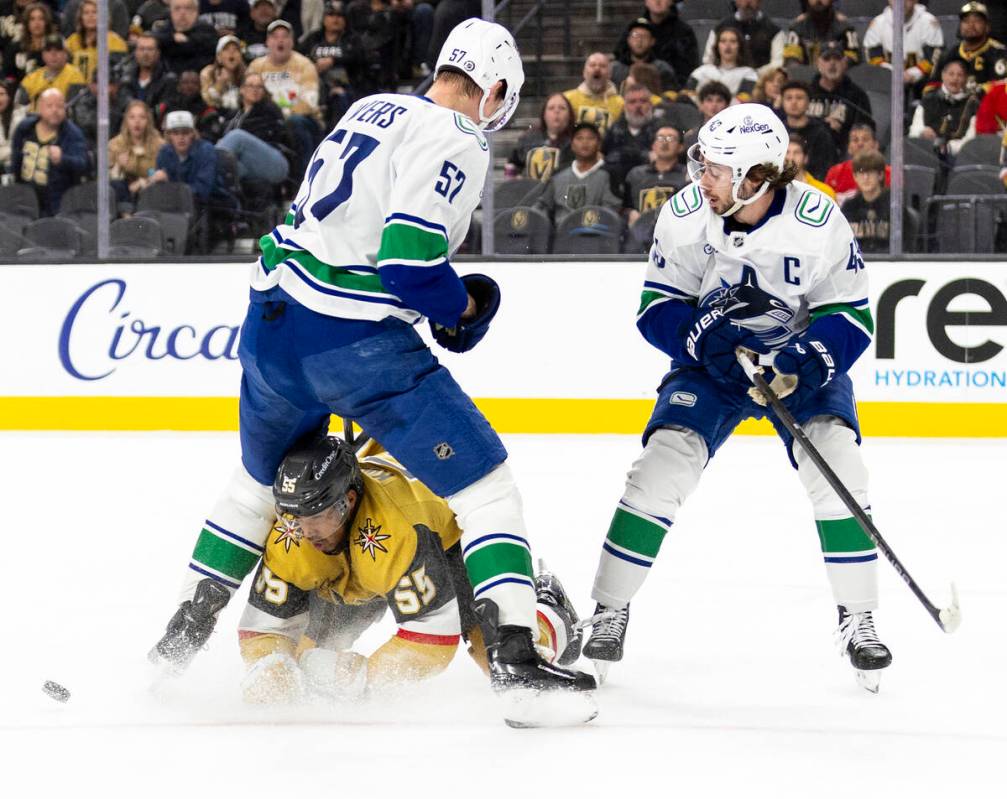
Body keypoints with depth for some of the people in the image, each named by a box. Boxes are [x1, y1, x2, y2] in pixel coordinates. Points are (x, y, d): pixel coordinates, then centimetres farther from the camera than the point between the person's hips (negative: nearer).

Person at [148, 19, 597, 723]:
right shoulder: (455, 143, -11)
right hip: (356, 342, -8)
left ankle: (180, 638, 38)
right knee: (485, 483, -3)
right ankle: (514, 658, -14)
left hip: (276, 320, 8)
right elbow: (410, 265, -20)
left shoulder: (371, 109, 14)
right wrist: (464, 306, -1)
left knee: (261, 478, 30)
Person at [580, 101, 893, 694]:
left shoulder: (817, 222, -23)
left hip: (800, 359, -1)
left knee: (836, 464, -23)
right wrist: (708, 339, -30)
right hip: (709, 361, 1)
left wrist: (801, 366, -34)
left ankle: (858, 620, -7)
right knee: (664, 463, -19)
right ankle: (609, 614, -4)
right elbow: (657, 308, -10)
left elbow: (851, 319, -17)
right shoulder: (685, 215, -18)